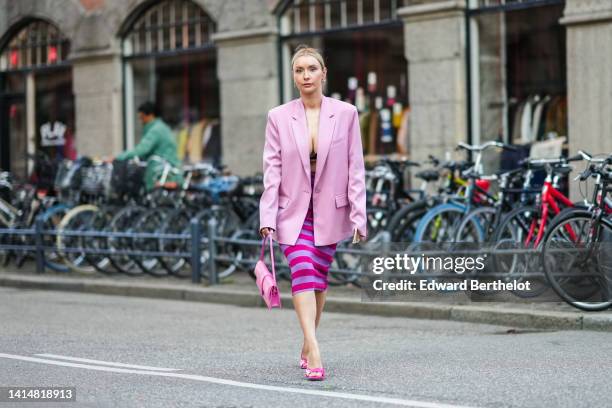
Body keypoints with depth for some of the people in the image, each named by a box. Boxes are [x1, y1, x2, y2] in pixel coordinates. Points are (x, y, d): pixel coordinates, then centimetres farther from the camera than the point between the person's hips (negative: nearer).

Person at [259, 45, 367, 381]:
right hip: (292, 210, -1)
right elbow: (272, 169, -1)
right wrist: (267, 217, -7)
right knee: (303, 272, -17)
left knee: (320, 278, 10)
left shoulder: (346, 114, -1)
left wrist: (358, 216, -6)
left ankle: (307, 347, 27)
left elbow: (355, 168, -1)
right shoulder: (278, 117, -1)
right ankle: (314, 353, -26)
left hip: (329, 210, 1)